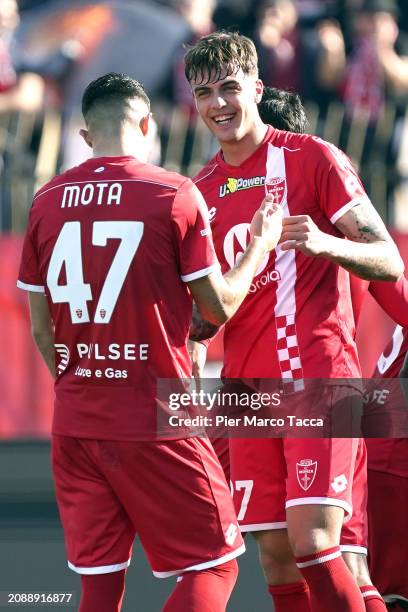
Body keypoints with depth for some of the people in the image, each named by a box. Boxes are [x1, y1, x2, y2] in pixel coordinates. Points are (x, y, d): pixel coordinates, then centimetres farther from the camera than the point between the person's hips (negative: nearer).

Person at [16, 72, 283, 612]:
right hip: (157, 421, -5)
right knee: (214, 566, 5)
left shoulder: (47, 202, 6)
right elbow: (219, 307, -1)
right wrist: (260, 246, 15)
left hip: (74, 425, 5)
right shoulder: (174, 195, -7)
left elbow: (41, 329, 11)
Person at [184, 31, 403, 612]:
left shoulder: (313, 158, -2)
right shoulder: (201, 191, 14)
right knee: (275, 558, 1)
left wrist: (326, 243, -25)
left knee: (313, 542, -17)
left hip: (318, 377, -5)